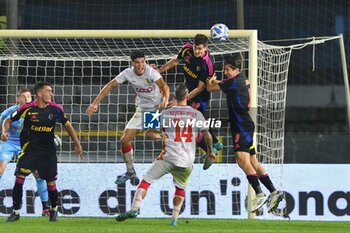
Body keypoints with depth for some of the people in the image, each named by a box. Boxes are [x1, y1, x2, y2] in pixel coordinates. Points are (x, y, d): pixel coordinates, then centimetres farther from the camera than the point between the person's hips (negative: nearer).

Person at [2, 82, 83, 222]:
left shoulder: (56, 109, -3)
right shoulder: (27, 109, -9)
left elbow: (67, 125, 10)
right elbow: (9, 120, 3)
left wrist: (77, 145, 10)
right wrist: (5, 131, -17)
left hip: (48, 151, 2)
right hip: (30, 148, -2)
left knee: (51, 183, 3)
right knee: (19, 176, -16)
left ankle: (54, 210, 30)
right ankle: (16, 212, -7)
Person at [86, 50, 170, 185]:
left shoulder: (151, 72, -21)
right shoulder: (128, 74, -8)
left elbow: (164, 86, -34)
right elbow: (110, 86, -5)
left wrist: (165, 101, -55)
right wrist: (95, 103, -13)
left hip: (158, 108, -4)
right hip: (142, 110, 4)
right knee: (125, 140, 0)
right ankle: (130, 172, 21)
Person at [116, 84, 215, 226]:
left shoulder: (166, 114, 0)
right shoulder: (197, 114, 4)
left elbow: (148, 133, 6)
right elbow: (207, 136, 15)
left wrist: (159, 136, 25)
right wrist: (210, 151, 32)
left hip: (169, 157, -2)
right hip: (187, 161, 2)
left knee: (147, 180, 4)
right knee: (180, 188, 23)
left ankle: (135, 208, -12)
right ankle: (174, 218, 15)